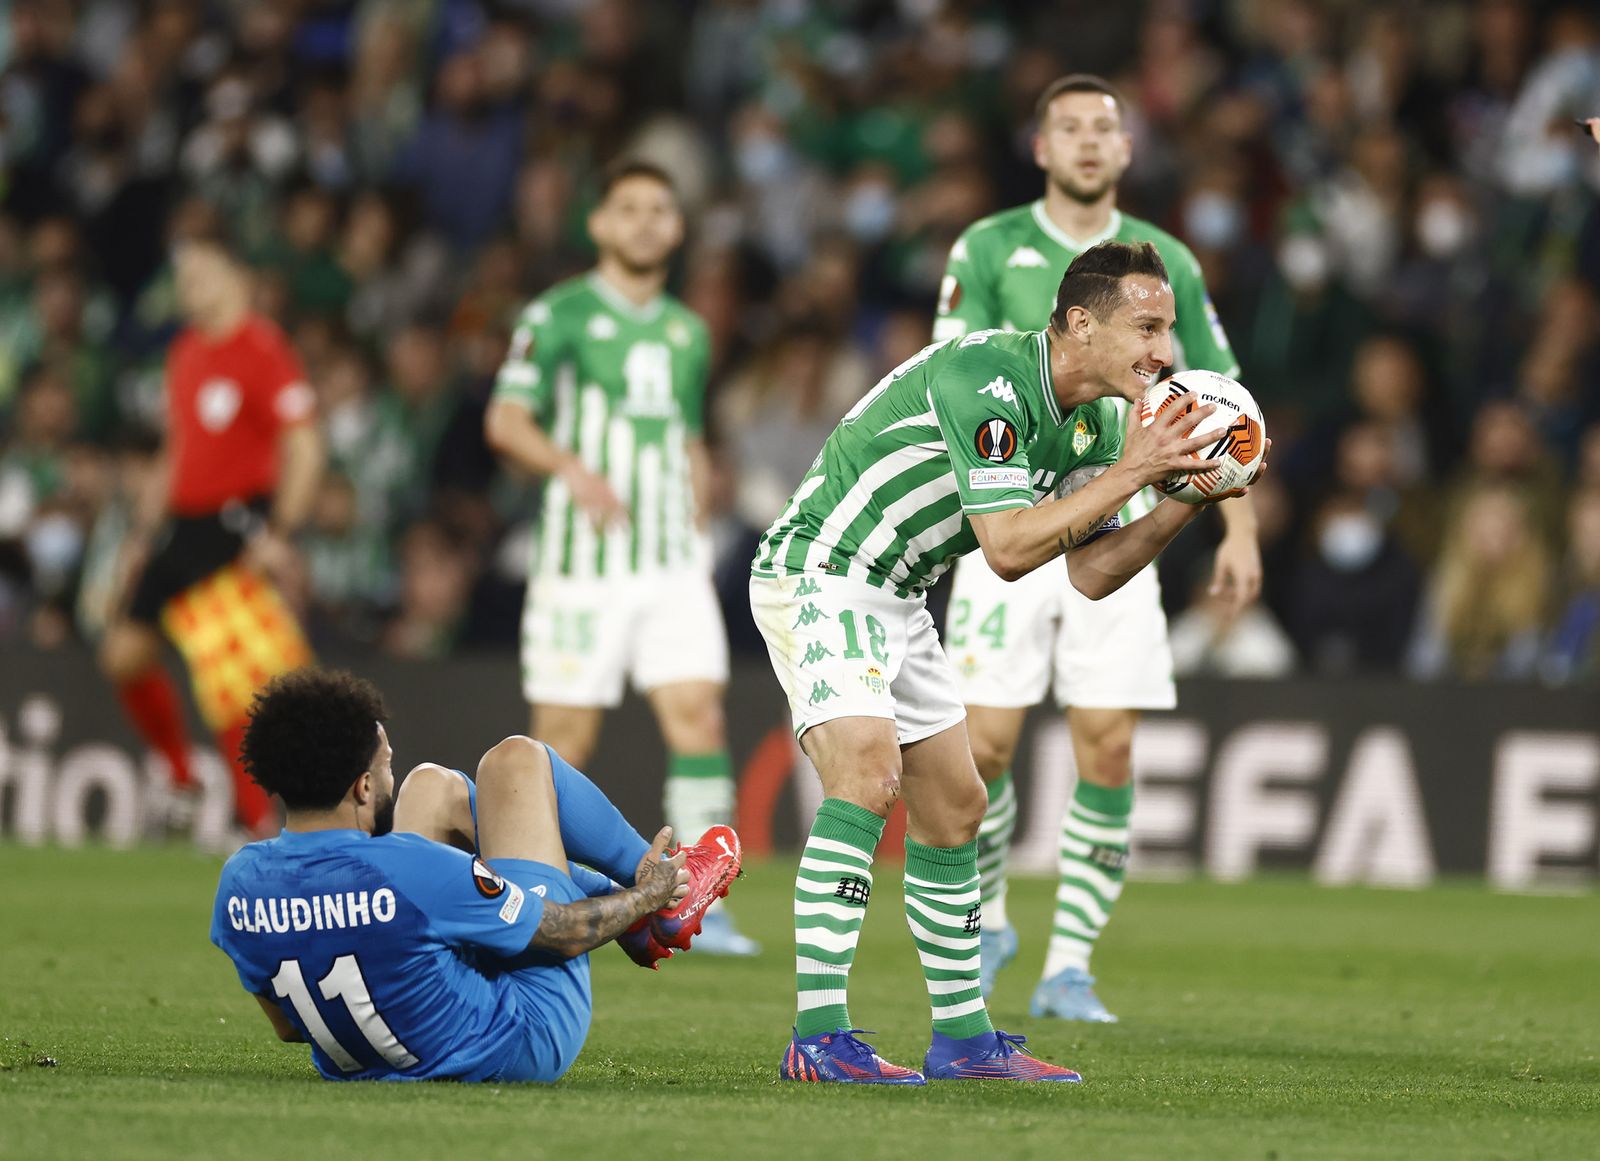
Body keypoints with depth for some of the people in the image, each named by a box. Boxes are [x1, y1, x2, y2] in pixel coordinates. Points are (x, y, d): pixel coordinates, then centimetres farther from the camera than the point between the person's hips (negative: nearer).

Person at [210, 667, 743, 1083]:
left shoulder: (240, 882, -18)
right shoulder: (409, 871, -35)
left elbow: (287, 1026, 1)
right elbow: (569, 933, -18)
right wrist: (645, 895, 4)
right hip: (523, 1044, -6)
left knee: (432, 784, 17)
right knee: (516, 759, 5)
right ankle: (665, 894, 30)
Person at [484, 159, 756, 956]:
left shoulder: (688, 332, 17)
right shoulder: (558, 316, -1)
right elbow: (506, 421, -10)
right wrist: (572, 467, -27)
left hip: (672, 564, 4)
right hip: (581, 563, -4)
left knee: (699, 713, -11)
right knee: (565, 737, -3)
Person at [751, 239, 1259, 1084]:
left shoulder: (1096, 423, 4)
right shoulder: (985, 380, -26)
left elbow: (1089, 573, 6)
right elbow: (1007, 548, -29)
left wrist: (1184, 503, -7)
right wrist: (1126, 475, -27)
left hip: (895, 602, 10)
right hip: (817, 578, -10)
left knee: (953, 808, 12)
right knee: (867, 769, -26)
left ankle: (962, 1037, 24)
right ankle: (817, 1037, -29)